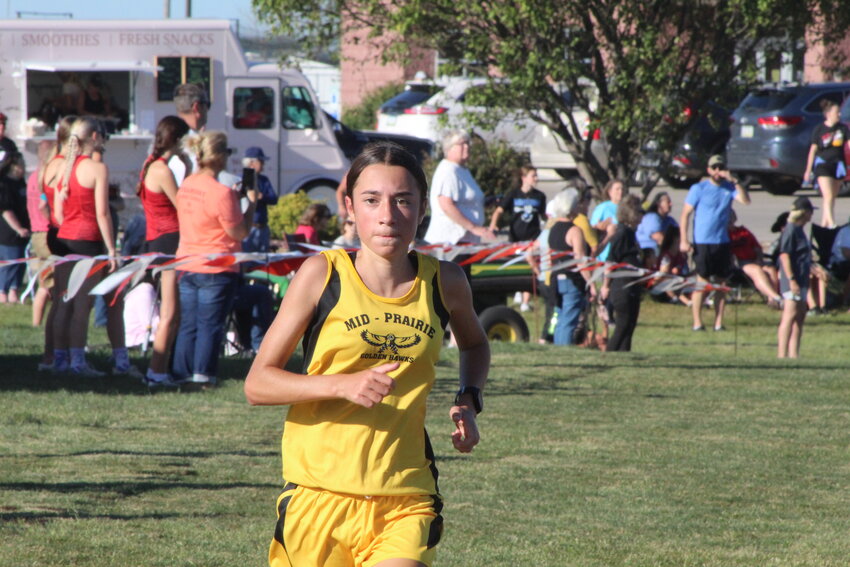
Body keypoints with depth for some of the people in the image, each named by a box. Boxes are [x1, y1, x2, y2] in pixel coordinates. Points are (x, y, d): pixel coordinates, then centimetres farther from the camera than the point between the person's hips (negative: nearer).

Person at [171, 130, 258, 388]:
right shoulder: (221, 193, -18)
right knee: (209, 325, 0)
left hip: (186, 266, 7)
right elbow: (239, 232, -14)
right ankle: (202, 373, -1)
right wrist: (251, 203, -2)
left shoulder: (186, 186, 6)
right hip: (217, 270, -7)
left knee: (187, 324, 11)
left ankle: (181, 372, 11)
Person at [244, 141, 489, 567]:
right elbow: (257, 384, -4)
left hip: (405, 501, 1)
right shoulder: (321, 275, -5)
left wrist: (469, 401, 7)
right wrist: (343, 385, -19)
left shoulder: (444, 283, 3)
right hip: (318, 495, -1)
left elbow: (473, 344, 27)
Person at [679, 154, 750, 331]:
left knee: (721, 283, 5)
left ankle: (718, 322, 9)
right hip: (702, 243, -4)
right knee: (702, 283, -4)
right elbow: (685, 214, -2)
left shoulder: (729, 188, 9)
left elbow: (745, 200, -8)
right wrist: (683, 240, -10)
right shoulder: (699, 189, 0)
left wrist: (734, 181, -18)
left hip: (722, 243, 4)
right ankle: (697, 322, -1)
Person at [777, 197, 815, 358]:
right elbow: (784, 256, -19)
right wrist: (791, 280, -24)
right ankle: (782, 354, -15)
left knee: (800, 315, 9)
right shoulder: (790, 230, -13)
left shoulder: (799, 230, 17)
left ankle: (794, 353, 11)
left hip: (801, 279, 10)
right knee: (790, 315, -13)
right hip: (792, 280, -10)